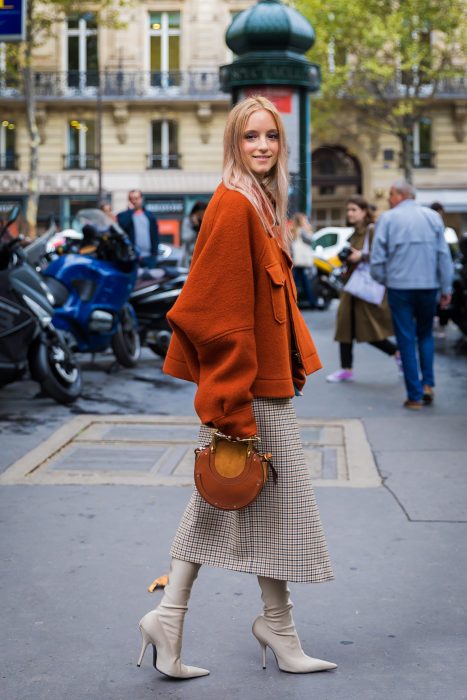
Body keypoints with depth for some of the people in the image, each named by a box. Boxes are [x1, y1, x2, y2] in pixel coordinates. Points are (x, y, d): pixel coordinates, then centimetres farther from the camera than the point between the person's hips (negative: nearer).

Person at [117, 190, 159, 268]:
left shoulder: (150, 215, 15)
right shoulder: (123, 216, 6)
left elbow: (155, 235, 13)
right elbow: (122, 225, -17)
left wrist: (154, 252, 3)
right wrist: (130, 210, -8)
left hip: (149, 257, 3)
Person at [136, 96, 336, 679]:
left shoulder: (260, 204, 14)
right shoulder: (233, 205, -17)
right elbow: (220, 310, -21)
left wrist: (295, 363, 17)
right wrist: (234, 405, -23)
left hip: (265, 374, 10)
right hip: (247, 380, -10)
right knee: (277, 496, 4)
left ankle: (168, 615, 19)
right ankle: (277, 625, 22)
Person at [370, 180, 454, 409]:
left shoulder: (387, 218, -3)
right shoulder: (433, 217, 4)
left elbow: (377, 258, -4)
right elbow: (444, 255, 3)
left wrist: (381, 281, 12)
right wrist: (446, 288, 8)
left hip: (399, 287, -2)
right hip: (428, 286, 2)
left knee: (406, 340, 4)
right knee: (425, 335, 19)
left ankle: (414, 396, 3)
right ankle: (428, 384, 5)